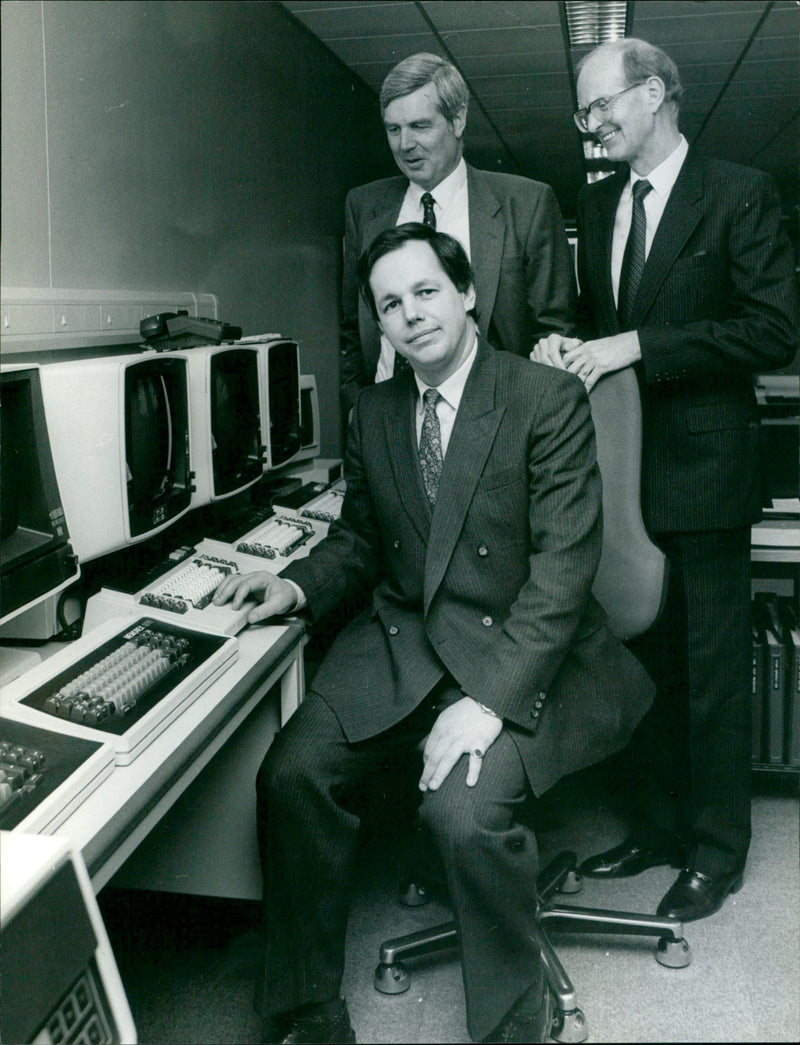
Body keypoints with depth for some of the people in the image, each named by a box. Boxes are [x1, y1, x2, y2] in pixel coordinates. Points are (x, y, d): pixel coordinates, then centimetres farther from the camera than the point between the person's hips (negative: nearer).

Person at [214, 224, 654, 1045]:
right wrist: (297, 586, -3)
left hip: (517, 650, -5)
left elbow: (563, 568, -14)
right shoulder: (373, 412, 11)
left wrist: (486, 701, -24)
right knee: (292, 776, -15)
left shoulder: (548, 400, -7)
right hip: (402, 638, 5)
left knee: (465, 810, -28)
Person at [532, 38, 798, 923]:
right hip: (622, 461, 6)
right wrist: (568, 345, -4)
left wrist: (636, 346, -19)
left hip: (701, 464, -6)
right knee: (644, 658, 14)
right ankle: (657, 824, 29)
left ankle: (717, 848, 19)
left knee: (712, 669, 3)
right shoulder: (595, 204, 13)